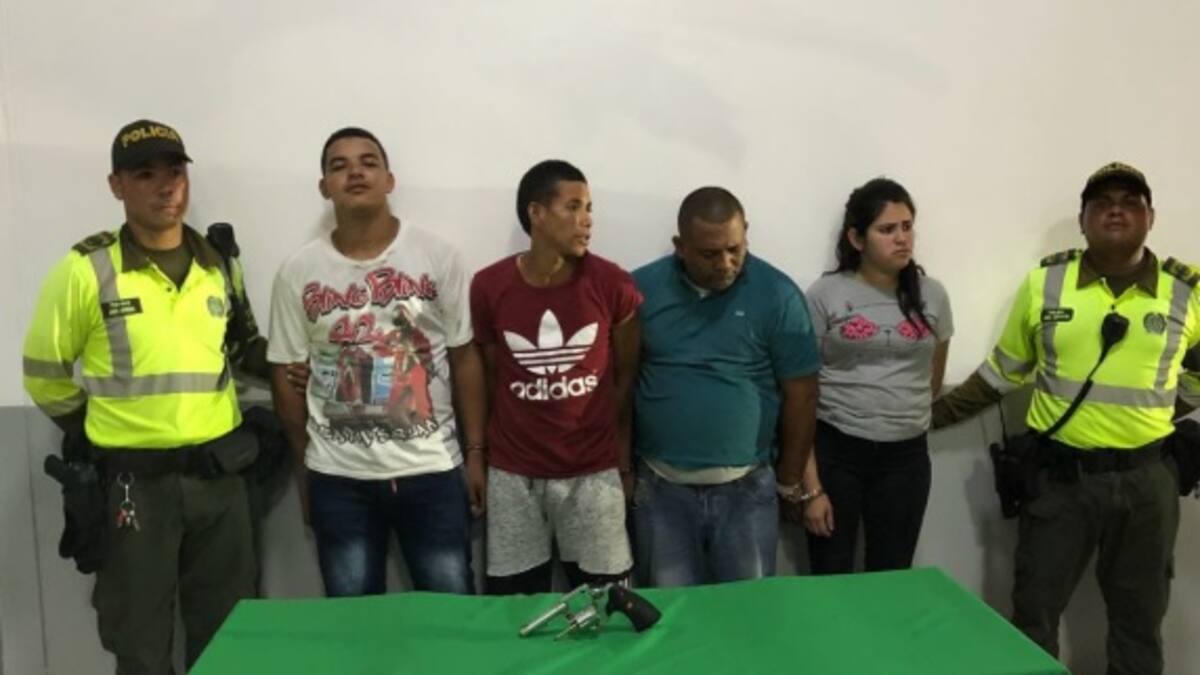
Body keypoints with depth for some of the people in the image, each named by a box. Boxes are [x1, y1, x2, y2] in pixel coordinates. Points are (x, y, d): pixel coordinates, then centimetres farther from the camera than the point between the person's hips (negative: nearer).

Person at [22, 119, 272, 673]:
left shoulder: (221, 267, 6)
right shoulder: (87, 269, -8)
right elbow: (44, 374, 0)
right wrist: (101, 434, 3)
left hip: (218, 473, 4)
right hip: (133, 479, -3)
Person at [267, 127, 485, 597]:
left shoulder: (437, 256, -3)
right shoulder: (298, 270, -1)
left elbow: (464, 356, 0)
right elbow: (287, 372, 4)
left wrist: (477, 453, -1)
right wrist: (302, 470, 7)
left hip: (432, 469, -1)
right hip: (337, 477, 1)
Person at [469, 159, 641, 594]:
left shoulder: (612, 284, -7)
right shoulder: (488, 287, -6)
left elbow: (627, 376, 2)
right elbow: (487, 377, 5)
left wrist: (625, 459, 4)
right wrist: (479, 452, 9)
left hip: (593, 473, 0)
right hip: (512, 475, 0)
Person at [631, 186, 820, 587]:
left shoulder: (778, 294, -8)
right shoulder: (641, 289, -5)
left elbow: (800, 393, -2)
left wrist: (790, 482, 3)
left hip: (747, 488, 0)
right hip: (660, 487, 1)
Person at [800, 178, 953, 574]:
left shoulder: (931, 295, 4)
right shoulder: (825, 295, -6)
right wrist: (810, 486, -10)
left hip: (906, 457, 3)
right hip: (834, 452, -3)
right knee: (831, 582, 6)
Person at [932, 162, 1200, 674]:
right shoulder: (1045, 282, -3)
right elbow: (1003, 371, 7)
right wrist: (935, 413, 6)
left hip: (1146, 477, 1)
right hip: (1059, 473, -1)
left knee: (1139, 617, 16)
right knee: (1034, 612, 7)